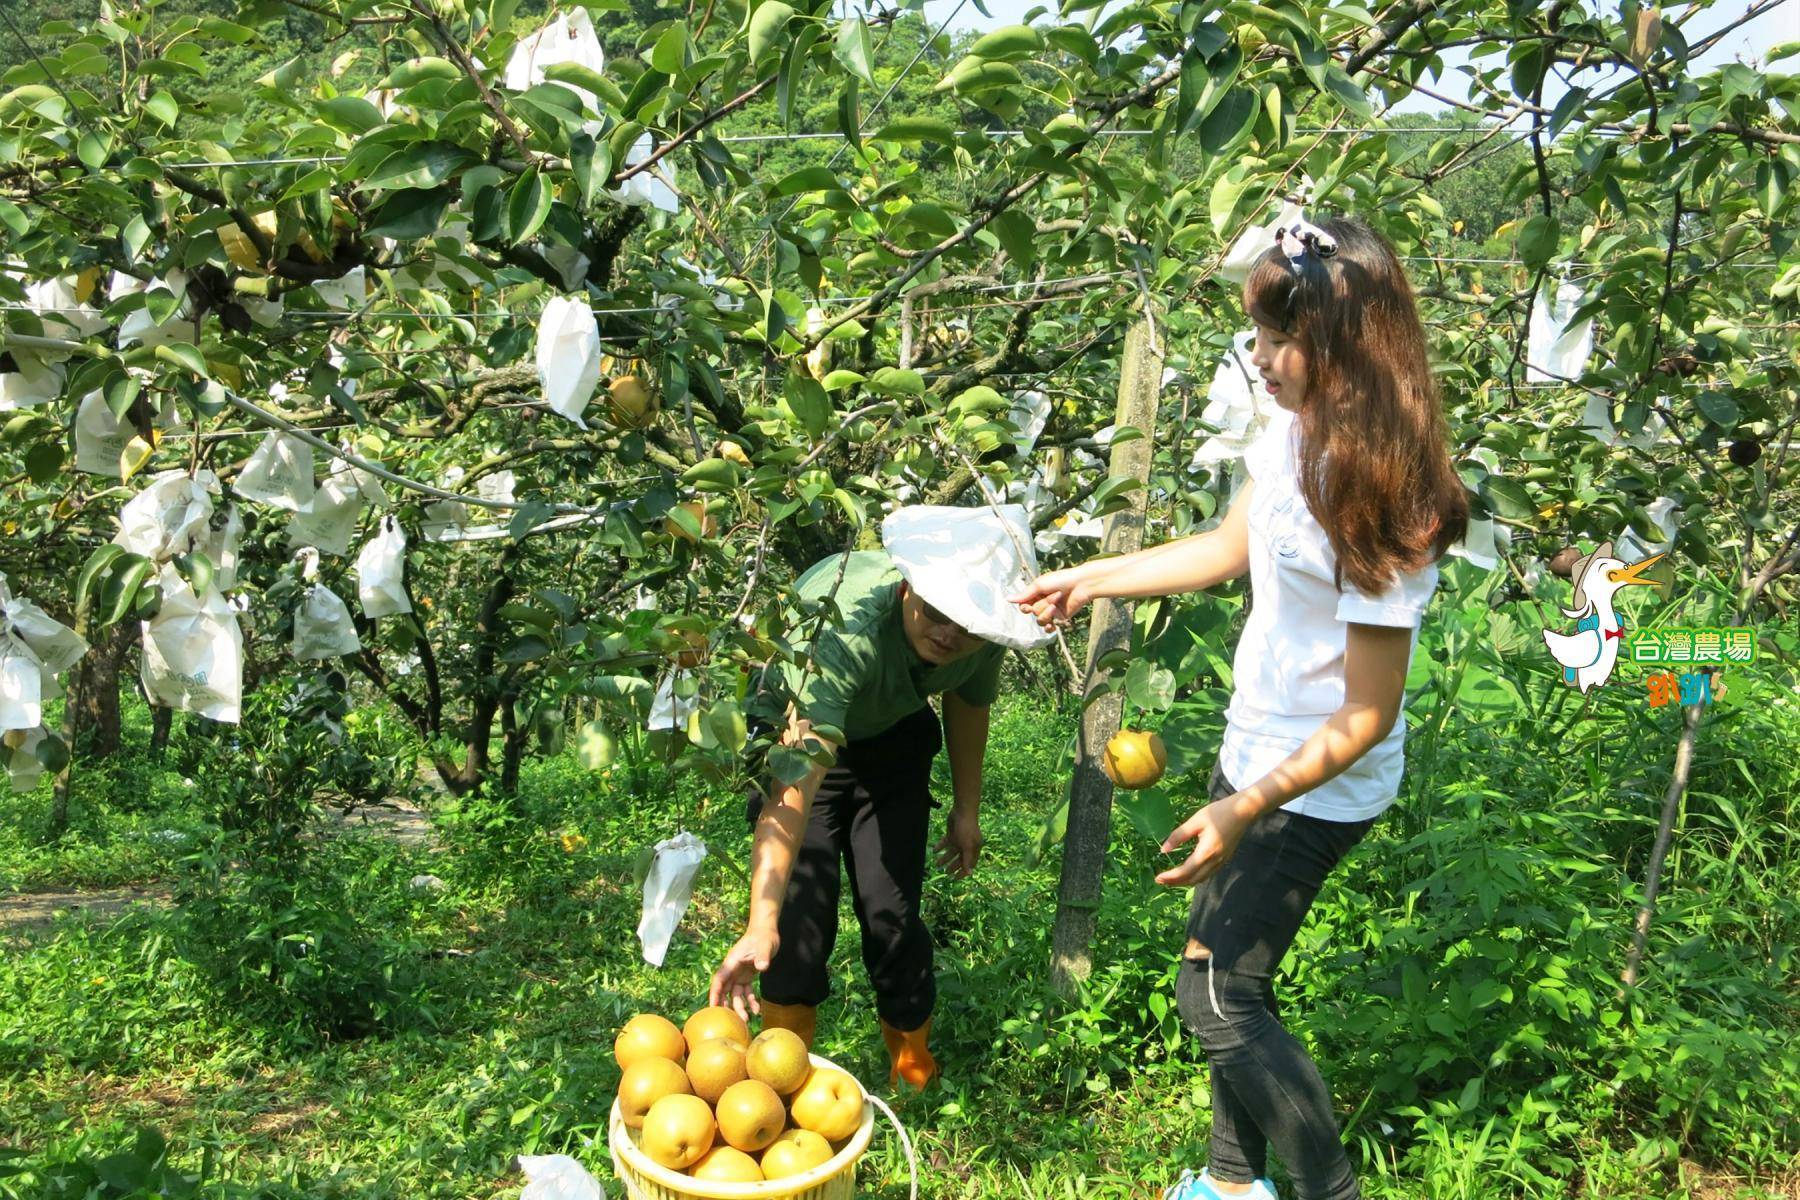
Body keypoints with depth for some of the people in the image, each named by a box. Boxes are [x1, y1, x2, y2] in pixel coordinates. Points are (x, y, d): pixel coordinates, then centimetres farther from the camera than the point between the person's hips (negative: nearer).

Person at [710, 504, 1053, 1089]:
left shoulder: (987, 628, -26)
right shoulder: (846, 627, -44)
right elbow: (798, 782, -51)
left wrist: (967, 808, 8)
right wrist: (762, 924, -59)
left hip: (894, 738, 4)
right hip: (799, 734, -3)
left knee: (894, 911, -1)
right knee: (801, 911, -13)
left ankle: (914, 1067, 23)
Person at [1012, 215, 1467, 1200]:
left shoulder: (1379, 502, -29)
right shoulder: (1292, 431, -4)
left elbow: (1367, 716, -24)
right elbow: (1228, 549, 13)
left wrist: (1247, 809, -27)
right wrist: (1089, 581, 14)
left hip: (1317, 786, -8)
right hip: (1255, 749, 8)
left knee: (1215, 993, 1)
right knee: (1230, 974, 18)